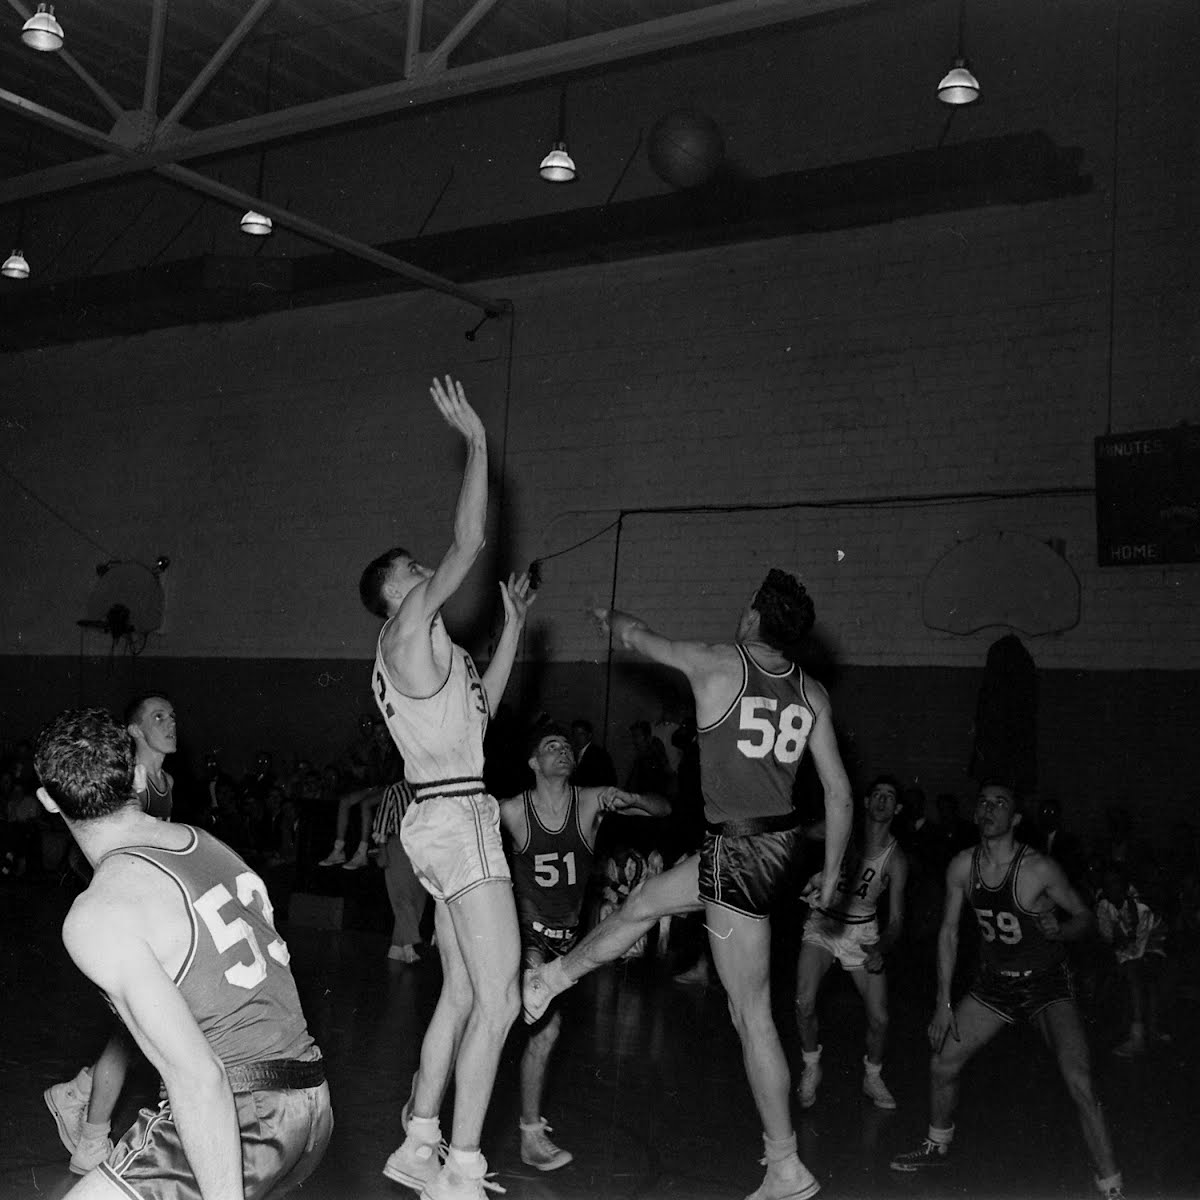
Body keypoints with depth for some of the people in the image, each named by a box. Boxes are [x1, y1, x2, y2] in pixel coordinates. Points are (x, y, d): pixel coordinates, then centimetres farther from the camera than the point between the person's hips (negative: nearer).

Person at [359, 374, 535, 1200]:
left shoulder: (421, 652, 21)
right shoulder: (410, 628, -6)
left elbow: (483, 704, 28)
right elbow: (471, 541, -15)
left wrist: (512, 625, 27)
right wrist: (477, 440, -9)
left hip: (450, 816, 10)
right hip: (457, 817, -10)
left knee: (464, 994, 13)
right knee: (498, 1000, -11)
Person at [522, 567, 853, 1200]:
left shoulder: (716, 665, -13)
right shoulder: (812, 693, 2)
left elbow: (637, 636, 5)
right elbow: (839, 792, 4)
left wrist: (612, 618, 28)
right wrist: (829, 875, 16)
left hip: (739, 849, -8)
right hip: (779, 840, 8)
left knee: (751, 1013, 0)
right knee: (643, 902, 26)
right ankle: (553, 977, 46)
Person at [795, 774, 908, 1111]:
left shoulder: (895, 860, -9)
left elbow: (896, 920, -10)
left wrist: (880, 949, -29)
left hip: (863, 931, 1)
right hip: (823, 922, -1)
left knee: (879, 1018, -4)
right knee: (804, 1004, -21)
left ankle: (872, 1078, 26)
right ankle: (811, 1068, 7)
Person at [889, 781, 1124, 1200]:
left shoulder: (1040, 869, -21)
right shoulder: (962, 866, -8)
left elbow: (1086, 917, -8)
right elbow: (949, 932, 1)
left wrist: (1060, 930, -32)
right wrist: (943, 1004, 0)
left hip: (1047, 984, -5)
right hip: (993, 982, 5)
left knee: (1080, 1085, -21)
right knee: (942, 1064, 7)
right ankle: (938, 1146, 35)